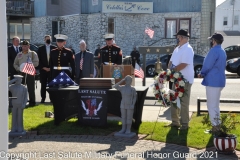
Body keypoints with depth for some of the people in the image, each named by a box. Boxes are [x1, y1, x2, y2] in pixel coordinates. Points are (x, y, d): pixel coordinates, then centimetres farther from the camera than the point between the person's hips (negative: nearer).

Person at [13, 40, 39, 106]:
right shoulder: (19, 54, 16)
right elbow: (15, 64, 16)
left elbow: (36, 63, -6)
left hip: (30, 73, -4)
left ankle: (32, 102, 5)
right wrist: (18, 68, -4)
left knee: (31, 88, -2)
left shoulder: (33, 53, 4)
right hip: (21, 73, 4)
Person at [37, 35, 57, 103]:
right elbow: (39, 60, 4)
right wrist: (43, 68, -6)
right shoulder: (40, 49, 7)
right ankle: (43, 98, 9)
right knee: (43, 85, 2)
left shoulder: (54, 48, 6)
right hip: (43, 69, 1)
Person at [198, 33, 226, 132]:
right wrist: (204, 74, 11)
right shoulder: (222, 51, 14)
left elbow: (207, 66, -18)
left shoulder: (214, 51, -18)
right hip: (219, 80, 10)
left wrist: (201, 74, 2)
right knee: (215, 105, 19)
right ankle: (217, 124, 25)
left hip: (213, 81, -10)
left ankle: (215, 126, 1)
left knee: (211, 105, -3)